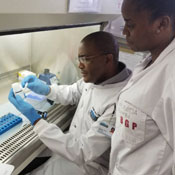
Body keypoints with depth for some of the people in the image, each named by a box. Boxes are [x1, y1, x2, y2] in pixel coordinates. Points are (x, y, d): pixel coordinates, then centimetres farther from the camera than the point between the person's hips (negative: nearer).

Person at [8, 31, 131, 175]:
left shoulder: (117, 104, -34)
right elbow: (72, 93, 13)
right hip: (72, 144, 7)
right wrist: (46, 89, -7)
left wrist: (35, 119, -28)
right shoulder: (96, 75, -8)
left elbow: (81, 153, -30)